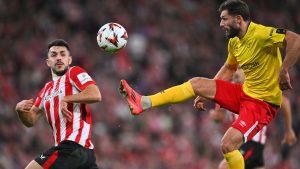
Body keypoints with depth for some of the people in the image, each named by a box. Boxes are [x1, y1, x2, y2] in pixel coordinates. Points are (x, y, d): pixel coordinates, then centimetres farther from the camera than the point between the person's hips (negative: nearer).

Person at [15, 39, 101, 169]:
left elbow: (95, 95, -15)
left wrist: (66, 99, -15)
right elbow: (31, 121, 22)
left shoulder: (74, 72, 1)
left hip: (72, 146, -8)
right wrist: (20, 109, 2)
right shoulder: (47, 89, 24)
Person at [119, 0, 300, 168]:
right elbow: (229, 68, 24)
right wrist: (206, 93, 20)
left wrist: (283, 72, -33)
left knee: (228, 145, -22)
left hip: (263, 103, -8)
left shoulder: (260, 34, -22)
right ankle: (144, 103, -1)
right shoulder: (234, 42, 6)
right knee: (197, 83, 1)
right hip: (244, 92, 8)